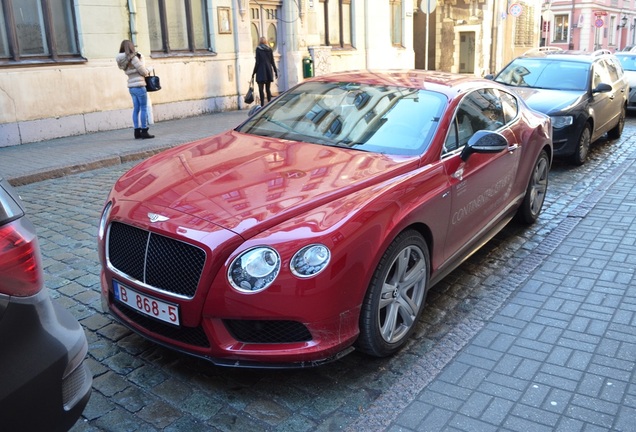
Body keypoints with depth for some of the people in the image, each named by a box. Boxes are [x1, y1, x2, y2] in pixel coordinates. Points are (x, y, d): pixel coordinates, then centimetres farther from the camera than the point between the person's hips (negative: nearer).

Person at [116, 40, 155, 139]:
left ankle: (137, 131, 12)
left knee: (136, 109, 10)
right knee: (144, 108, -3)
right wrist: (147, 71, 9)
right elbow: (143, 72, -11)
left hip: (131, 87, 8)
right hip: (139, 86, -8)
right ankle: (144, 131, -3)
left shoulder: (123, 61, 10)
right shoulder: (133, 58, -14)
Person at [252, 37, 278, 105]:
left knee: (261, 89, -4)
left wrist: (254, 73, -1)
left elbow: (257, 62, -7)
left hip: (261, 71, -4)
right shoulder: (269, 49, 6)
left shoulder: (258, 49, -4)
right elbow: (272, 62, 7)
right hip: (269, 71, 4)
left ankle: (262, 105, -12)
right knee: (268, 89, 11)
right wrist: (276, 71, 14)